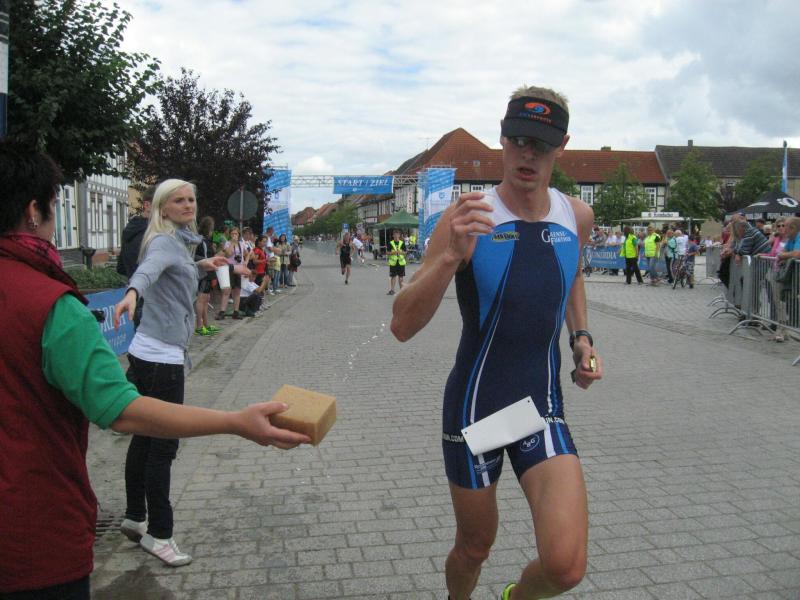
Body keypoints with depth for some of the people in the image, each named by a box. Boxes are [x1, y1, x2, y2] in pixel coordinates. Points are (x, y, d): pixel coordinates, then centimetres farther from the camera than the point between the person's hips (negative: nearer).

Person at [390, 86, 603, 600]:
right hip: (474, 408, -2)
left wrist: (581, 335, 6)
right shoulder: (468, 217, -15)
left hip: (543, 406, 3)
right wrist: (452, 256, -36)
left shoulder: (577, 217, -2)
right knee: (474, 548, 15)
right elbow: (403, 326, -21)